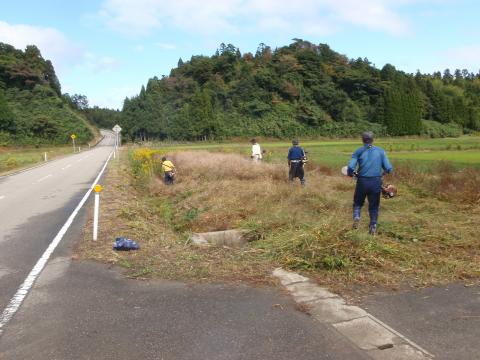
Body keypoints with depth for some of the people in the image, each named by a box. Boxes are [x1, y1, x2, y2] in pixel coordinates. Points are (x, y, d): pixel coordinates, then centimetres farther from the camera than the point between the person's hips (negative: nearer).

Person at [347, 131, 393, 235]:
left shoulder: (358, 151, 0)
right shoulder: (381, 151, 4)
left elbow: (350, 167, -12)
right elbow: (389, 169, -2)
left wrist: (351, 174, 9)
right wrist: (382, 172, 19)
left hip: (362, 181, -1)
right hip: (376, 182, 1)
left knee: (358, 203, 18)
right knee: (374, 206, 15)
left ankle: (356, 217, -6)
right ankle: (373, 226, 15)